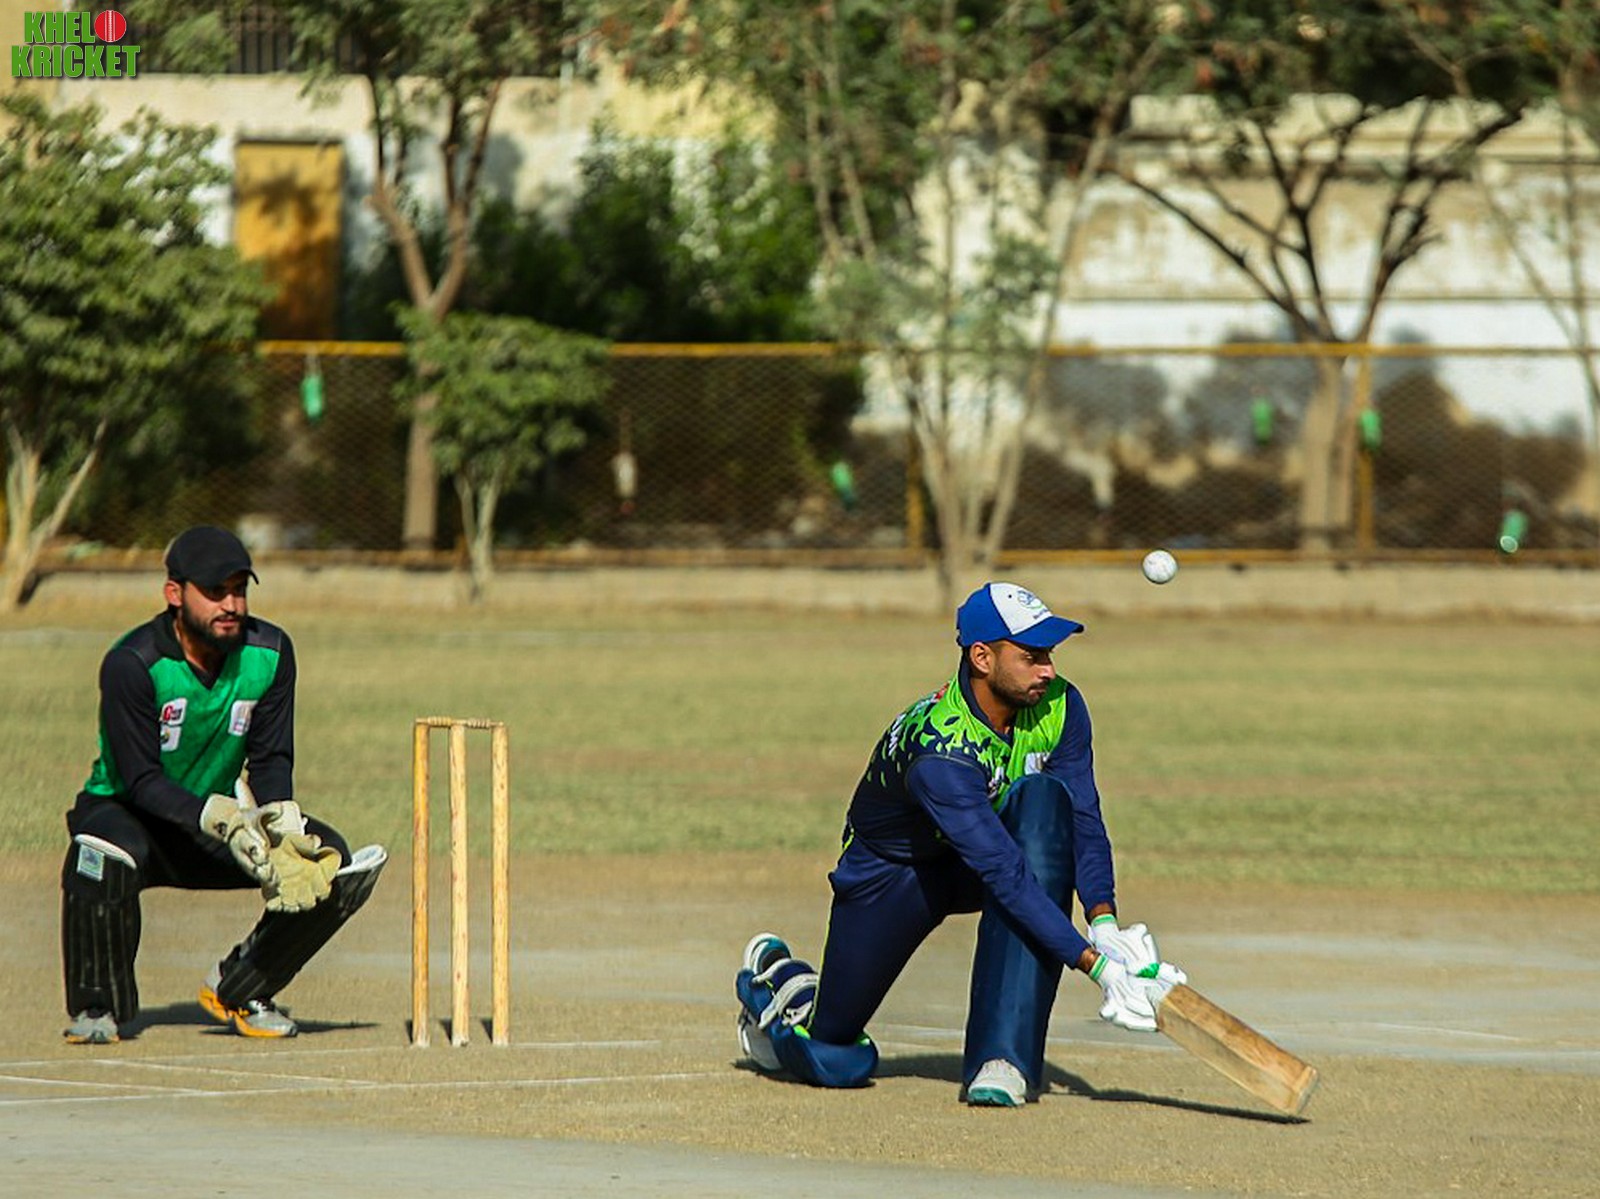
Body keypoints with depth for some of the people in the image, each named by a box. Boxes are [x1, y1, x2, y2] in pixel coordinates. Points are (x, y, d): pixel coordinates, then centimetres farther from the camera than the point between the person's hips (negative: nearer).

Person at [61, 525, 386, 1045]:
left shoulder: (270, 652, -7)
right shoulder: (132, 664, -23)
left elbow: (271, 760, -6)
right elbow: (142, 782, -26)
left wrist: (283, 829, -27)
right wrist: (222, 822, -42)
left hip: (224, 814, 5)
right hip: (129, 812, -5)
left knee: (330, 863, -16)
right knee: (104, 851, -40)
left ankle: (237, 990, 4)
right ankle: (96, 1010, -16)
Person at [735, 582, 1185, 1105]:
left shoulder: (1059, 707, -18)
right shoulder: (938, 752, -38)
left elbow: (1083, 821, -18)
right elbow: (1006, 875, -43)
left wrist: (1103, 922, -36)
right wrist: (1094, 964, -49)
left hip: (994, 843, 5)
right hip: (890, 871, -5)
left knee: (1046, 799, -31)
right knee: (835, 1062, -6)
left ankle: (1006, 1057, -34)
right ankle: (773, 974, 35)